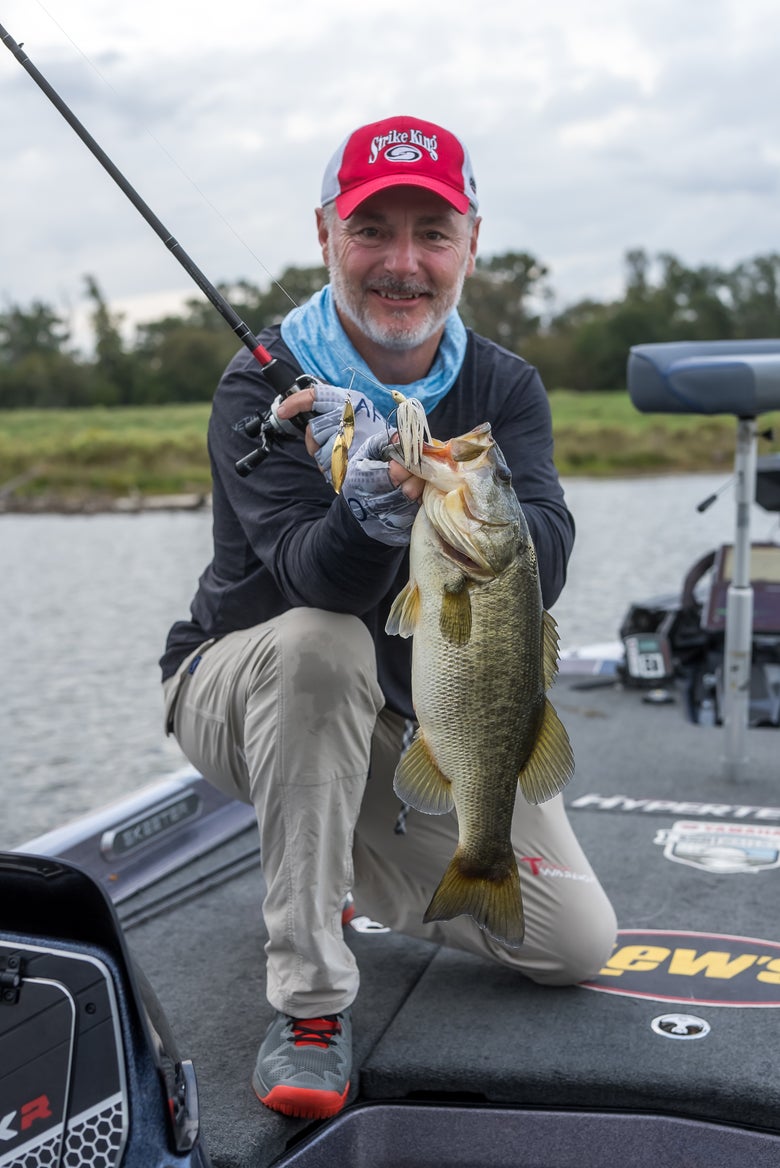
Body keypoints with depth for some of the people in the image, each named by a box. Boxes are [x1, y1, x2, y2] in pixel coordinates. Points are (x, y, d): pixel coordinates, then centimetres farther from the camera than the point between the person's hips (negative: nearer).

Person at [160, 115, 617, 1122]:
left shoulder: (505, 388, -6)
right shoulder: (264, 387, -18)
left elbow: (542, 567, -24)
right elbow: (315, 577, -32)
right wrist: (366, 515, -55)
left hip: (425, 720, 4)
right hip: (239, 691, -4)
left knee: (577, 944, -2)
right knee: (320, 638, -39)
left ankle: (345, 861, 22)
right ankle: (309, 999, -26)